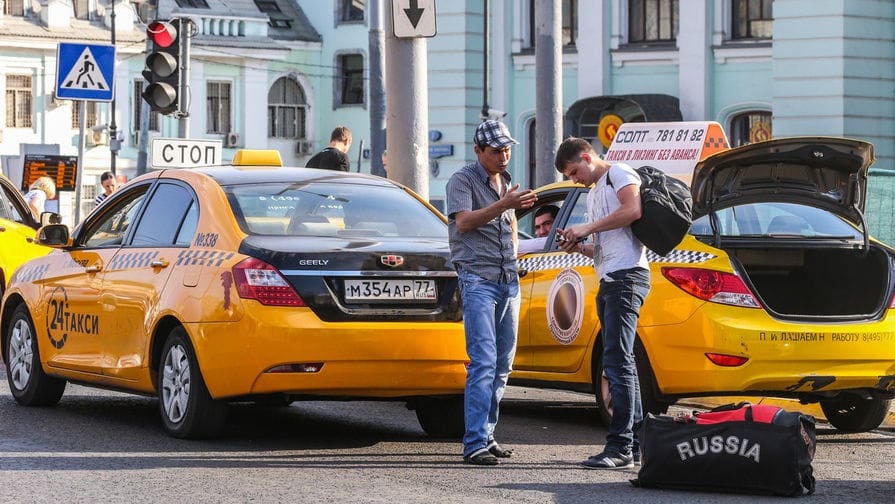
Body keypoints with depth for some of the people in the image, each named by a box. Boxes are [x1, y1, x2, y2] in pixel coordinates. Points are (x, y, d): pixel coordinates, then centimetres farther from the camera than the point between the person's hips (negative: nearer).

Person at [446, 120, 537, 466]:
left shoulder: (505, 181, 17)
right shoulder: (462, 180, -6)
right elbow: (462, 222, -22)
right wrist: (503, 205, -31)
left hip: (508, 281, 8)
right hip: (478, 279, -8)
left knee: (503, 363, 8)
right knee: (483, 362, -16)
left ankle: (487, 435, 15)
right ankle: (475, 444, -19)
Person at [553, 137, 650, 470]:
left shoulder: (619, 174, -1)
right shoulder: (593, 193, 27)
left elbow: (633, 210, -20)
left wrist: (586, 228, -15)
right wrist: (579, 247, 11)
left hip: (627, 275, -11)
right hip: (608, 281, 11)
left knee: (616, 360, -16)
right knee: (619, 363, 9)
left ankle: (620, 445, -20)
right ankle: (634, 444, 10)